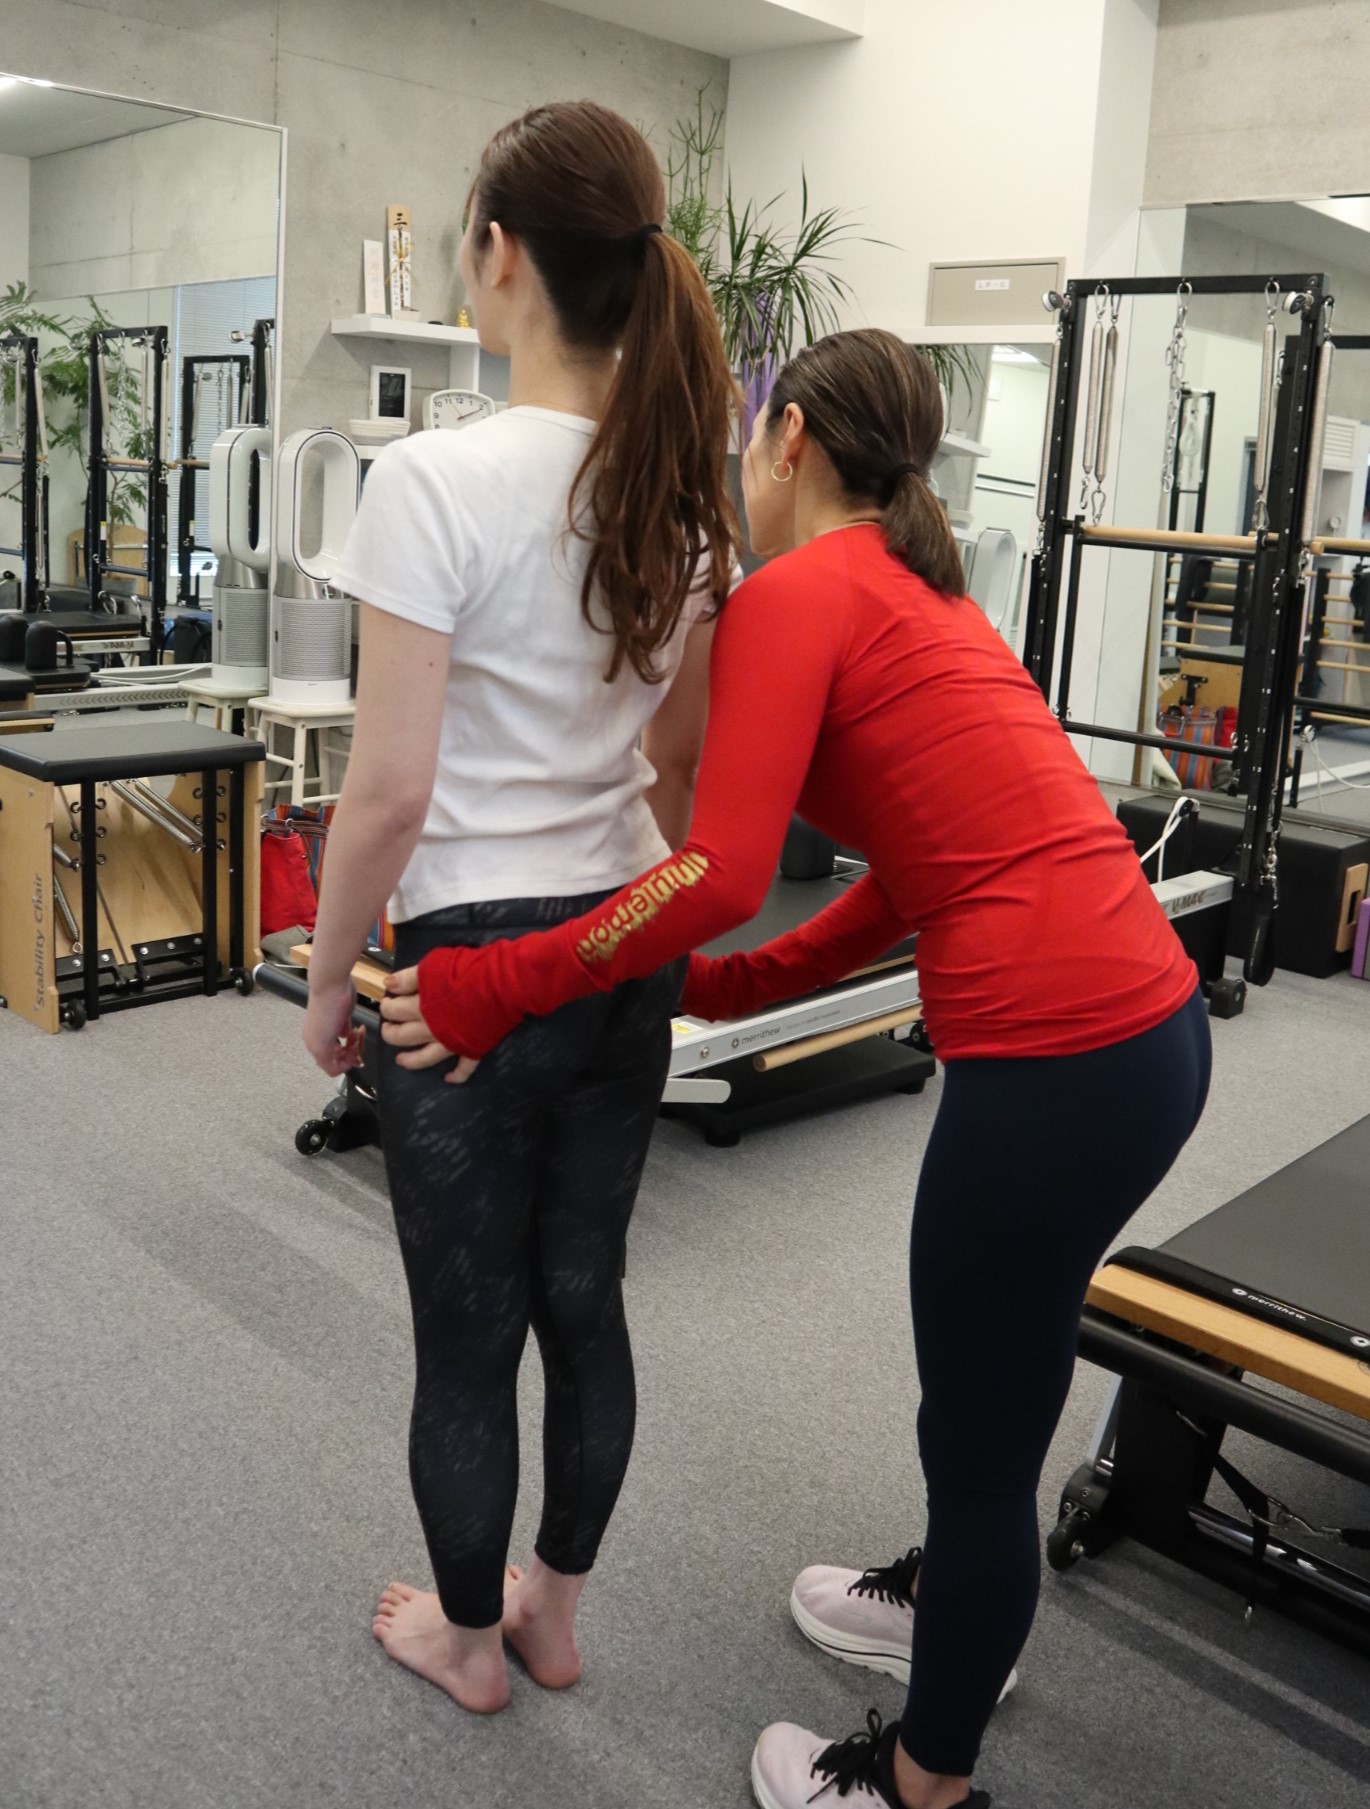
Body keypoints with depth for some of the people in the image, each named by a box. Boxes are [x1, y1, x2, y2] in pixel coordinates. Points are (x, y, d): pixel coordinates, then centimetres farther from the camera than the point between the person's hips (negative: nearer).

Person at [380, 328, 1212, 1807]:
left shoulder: (794, 594, -9)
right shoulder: (917, 591, 19)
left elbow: (719, 875, -20)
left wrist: (491, 987, -12)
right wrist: (724, 989, 17)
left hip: (1059, 1052, -10)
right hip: (1145, 1019, 10)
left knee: (980, 1434, 11)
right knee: (986, 1367, 30)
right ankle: (952, 1602, 56)